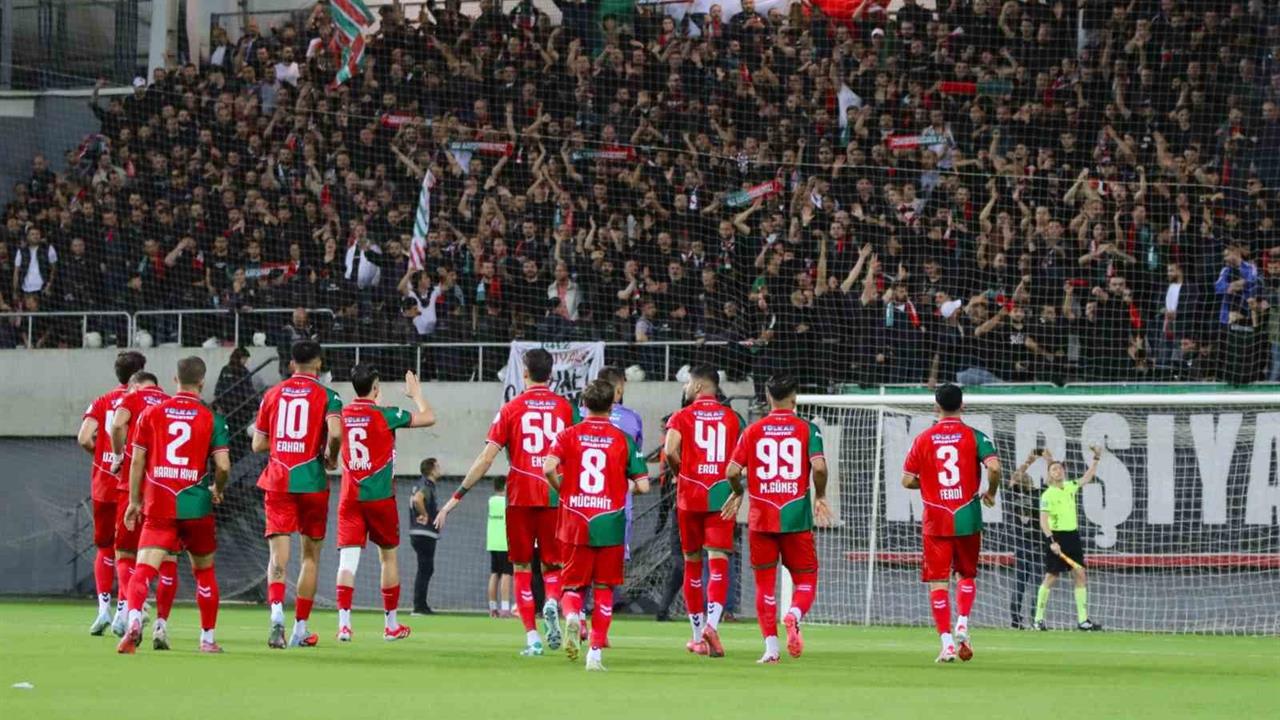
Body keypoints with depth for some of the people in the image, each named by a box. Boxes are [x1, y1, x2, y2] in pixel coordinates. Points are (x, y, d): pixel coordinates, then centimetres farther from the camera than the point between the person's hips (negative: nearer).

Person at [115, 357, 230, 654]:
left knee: (144, 569, -9)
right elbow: (223, 466, -6)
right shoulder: (211, 419, 0)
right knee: (204, 571, 18)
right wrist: (217, 491, 15)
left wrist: (134, 502, 12)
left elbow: (137, 461, 4)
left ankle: (134, 619, -35)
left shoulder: (151, 413, 4)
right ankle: (208, 638, 25)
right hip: (196, 506, 0)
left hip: (158, 507, 0)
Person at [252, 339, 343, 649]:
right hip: (312, 482, -2)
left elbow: (258, 444, 11)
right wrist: (331, 458, 1)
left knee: (278, 554, -4)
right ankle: (300, 629, 13)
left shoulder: (272, 395, 9)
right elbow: (335, 433, -18)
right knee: (311, 554, 11)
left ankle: (276, 611, -31)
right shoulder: (326, 396, -1)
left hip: (277, 483, 2)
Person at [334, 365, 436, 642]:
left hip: (349, 497, 3)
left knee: (348, 558, -5)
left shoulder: (343, 415, 3)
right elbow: (428, 418, -6)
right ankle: (391, 624, 20)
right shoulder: (384, 415, -9)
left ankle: (344, 622, -20)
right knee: (388, 557, 13)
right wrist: (416, 394, 12)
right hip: (380, 496, -3)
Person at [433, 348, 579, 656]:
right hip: (555, 497, 1)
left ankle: (532, 638, 0)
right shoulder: (565, 408, 5)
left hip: (520, 497, -1)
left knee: (522, 569, 8)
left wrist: (457, 496, 0)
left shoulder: (512, 409, 1)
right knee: (552, 564, 13)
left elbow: (486, 459, -3)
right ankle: (552, 602, -20)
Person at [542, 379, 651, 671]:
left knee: (573, 584, 12)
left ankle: (572, 615, -20)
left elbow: (548, 468, -14)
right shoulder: (623, 439, 0)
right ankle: (596, 652, 3)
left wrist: (563, 490, 5)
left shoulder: (569, 435, 1)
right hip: (610, 524, 0)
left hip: (574, 523, 0)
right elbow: (643, 485, -4)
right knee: (604, 589, 8)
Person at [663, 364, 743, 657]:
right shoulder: (732, 418, 5)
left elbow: (670, 449, -16)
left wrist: (680, 472, 2)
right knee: (718, 562, -6)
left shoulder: (681, 417, 0)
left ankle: (698, 635, 18)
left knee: (692, 564, 12)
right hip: (722, 496, 0)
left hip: (689, 496, 0)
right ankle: (712, 624, -28)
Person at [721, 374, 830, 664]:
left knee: (764, 583, 8)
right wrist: (820, 496, 4)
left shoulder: (753, 431, 3)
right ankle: (794, 615, -24)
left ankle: (771, 647, 1)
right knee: (806, 578, 7)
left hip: (761, 520, 1)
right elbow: (819, 466, -13)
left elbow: (732, 471, -3)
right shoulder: (807, 429, -1)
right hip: (797, 518, -1)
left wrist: (738, 492, 17)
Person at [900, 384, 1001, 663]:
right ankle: (962, 625, 1)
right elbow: (994, 467, -16)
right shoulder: (975, 437, -3)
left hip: (935, 521, 0)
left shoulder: (923, 439, 2)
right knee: (966, 575, 19)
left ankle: (946, 641, -7)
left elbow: (907, 480, 2)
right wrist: (991, 492, 2)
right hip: (967, 518, 0)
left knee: (938, 580, 1)